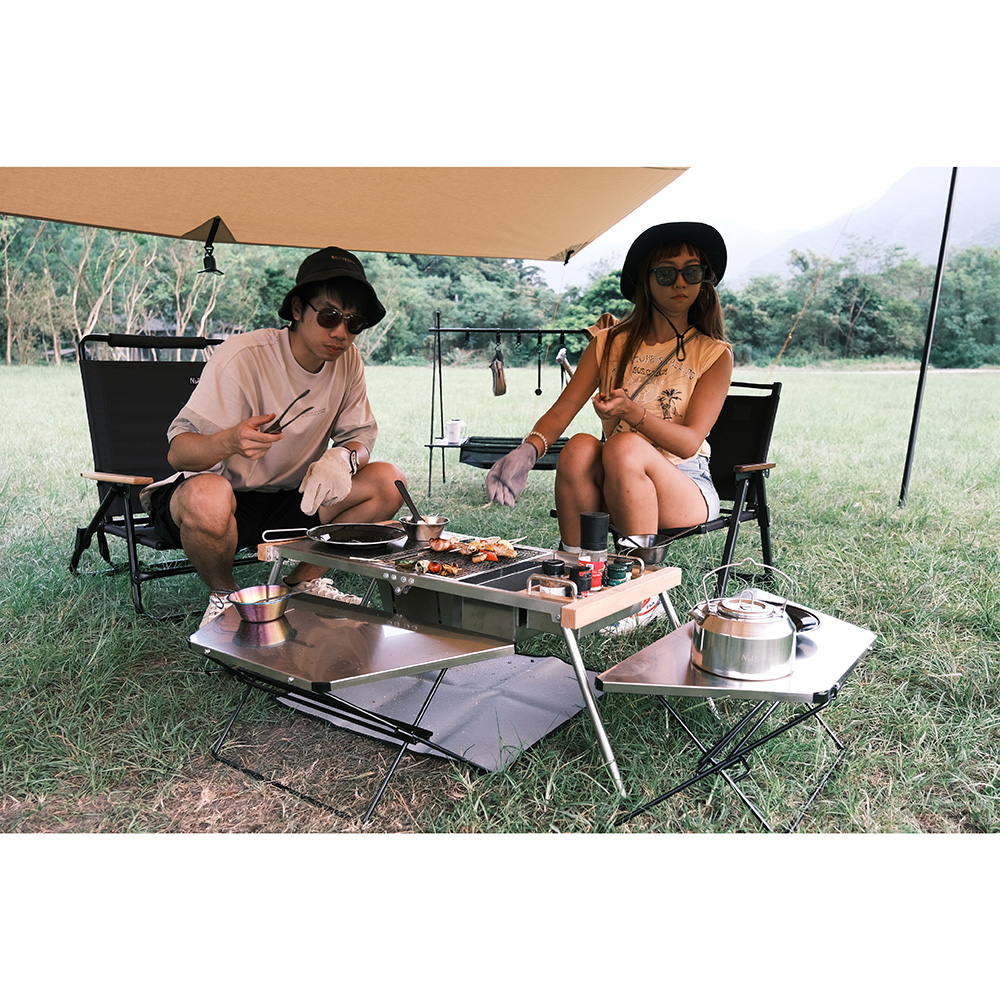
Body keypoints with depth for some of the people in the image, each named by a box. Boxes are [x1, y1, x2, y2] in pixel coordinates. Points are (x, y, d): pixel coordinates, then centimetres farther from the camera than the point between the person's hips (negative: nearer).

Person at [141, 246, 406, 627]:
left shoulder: (347, 361, -5)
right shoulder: (242, 358, -22)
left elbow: (361, 435, 1)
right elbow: (177, 452, -22)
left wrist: (344, 457, -24)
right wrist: (229, 441, -45)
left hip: (289, 500, 5)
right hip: (219, 496, -4)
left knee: (388, 481, -13)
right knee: (207, 495, -40)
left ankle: (304, 582, 3)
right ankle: (223, 596, -6)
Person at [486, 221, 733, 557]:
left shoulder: (715, 354, 3)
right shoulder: (608, 343, 10)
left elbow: (690, 442, -8)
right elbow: (561, 410, 1)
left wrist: (631, 412, -27)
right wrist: (528, 449, -21)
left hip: (685, 483, -2)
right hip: (612, 484, 2)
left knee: (625, 446, -34)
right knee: (579, 447, -32)